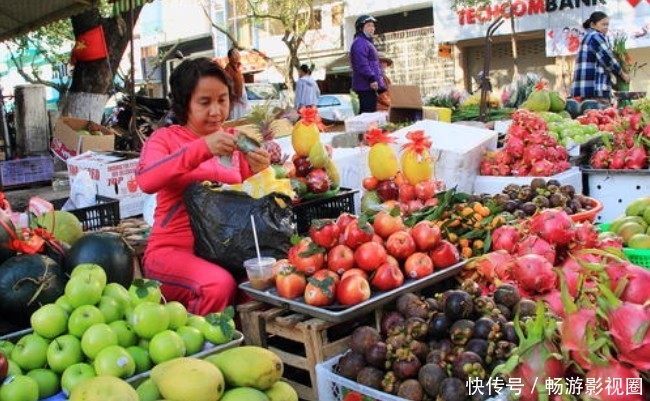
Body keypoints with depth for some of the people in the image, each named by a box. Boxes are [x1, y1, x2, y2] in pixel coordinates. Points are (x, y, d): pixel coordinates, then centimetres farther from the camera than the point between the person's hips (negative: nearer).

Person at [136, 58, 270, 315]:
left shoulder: (234, 141, 12)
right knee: (218, 284, -32)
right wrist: (202, 148, -28)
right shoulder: (165, 138, 2)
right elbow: (146, 180, -18)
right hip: (174, 249, -3)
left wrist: (259, 174, -10)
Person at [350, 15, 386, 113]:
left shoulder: (367, 42, 26)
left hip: (371, 86, 11)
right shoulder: (360, 42, -9)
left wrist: (380, 79, 26)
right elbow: (362, 64, -20)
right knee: (369, 112, -15)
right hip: (366, 86, -11)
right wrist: (371, 79, -24)